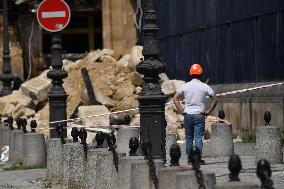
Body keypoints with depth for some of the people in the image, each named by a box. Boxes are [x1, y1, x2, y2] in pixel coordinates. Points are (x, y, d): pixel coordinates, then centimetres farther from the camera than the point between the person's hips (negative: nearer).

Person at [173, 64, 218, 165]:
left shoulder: (185, 86, 2)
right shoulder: (204, 86, -2)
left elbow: (175, 98, -3)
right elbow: (215, 99, -3)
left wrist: (181, 111, -1)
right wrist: (208, 111, 1)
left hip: (187, 115, 2)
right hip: (199, 115, -2)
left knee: (189, 138, 9)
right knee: (198, 138, -2)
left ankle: (189, 159, 9)